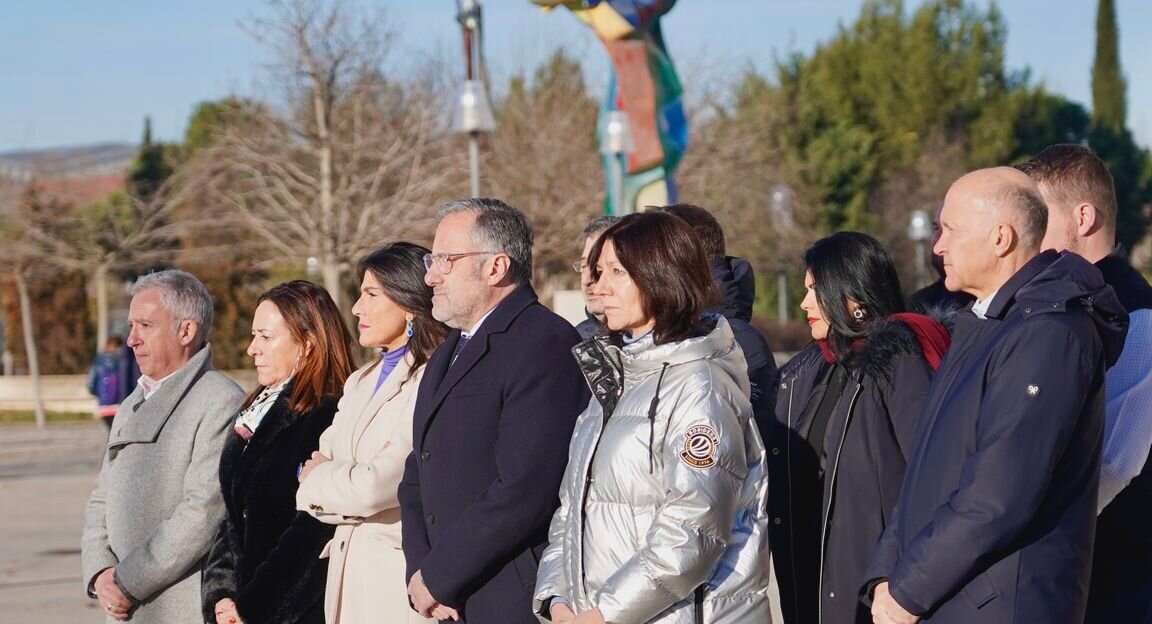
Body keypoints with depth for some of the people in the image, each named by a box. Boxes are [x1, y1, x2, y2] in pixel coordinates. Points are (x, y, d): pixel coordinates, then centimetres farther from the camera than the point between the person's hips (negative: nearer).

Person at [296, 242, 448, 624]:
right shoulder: (360, 383, 16)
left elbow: (375, 487, -19)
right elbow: (318, 466, 14)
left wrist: (317, 478, 0)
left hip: (397, 571, -8)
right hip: (348, 566, 8)